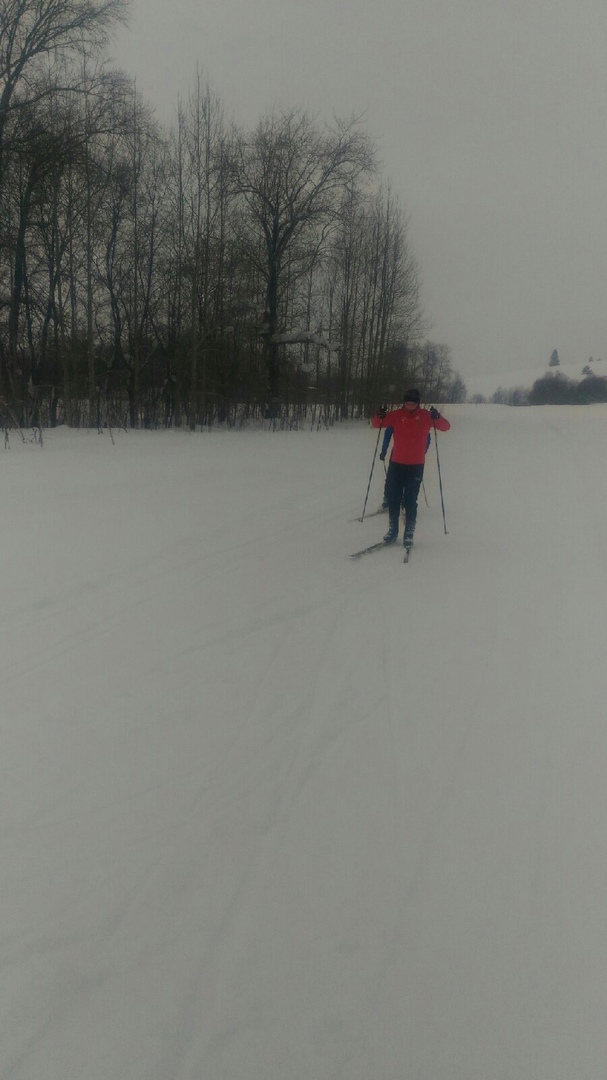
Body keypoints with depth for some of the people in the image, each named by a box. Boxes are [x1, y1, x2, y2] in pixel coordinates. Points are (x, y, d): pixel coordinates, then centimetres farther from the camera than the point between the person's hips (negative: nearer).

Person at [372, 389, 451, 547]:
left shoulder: (425, 416, -2)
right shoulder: (396, 415, 0)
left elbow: (446, 427, -4)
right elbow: (377, 424, 5)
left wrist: (437, 418, -25)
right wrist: (379, 417, -18)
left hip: (416, 466, -2)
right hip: (397, 463, 2)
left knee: (410, 500, -4)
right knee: (393, 498, 5)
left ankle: (409, 533, 3)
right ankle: (393, 530, 16)